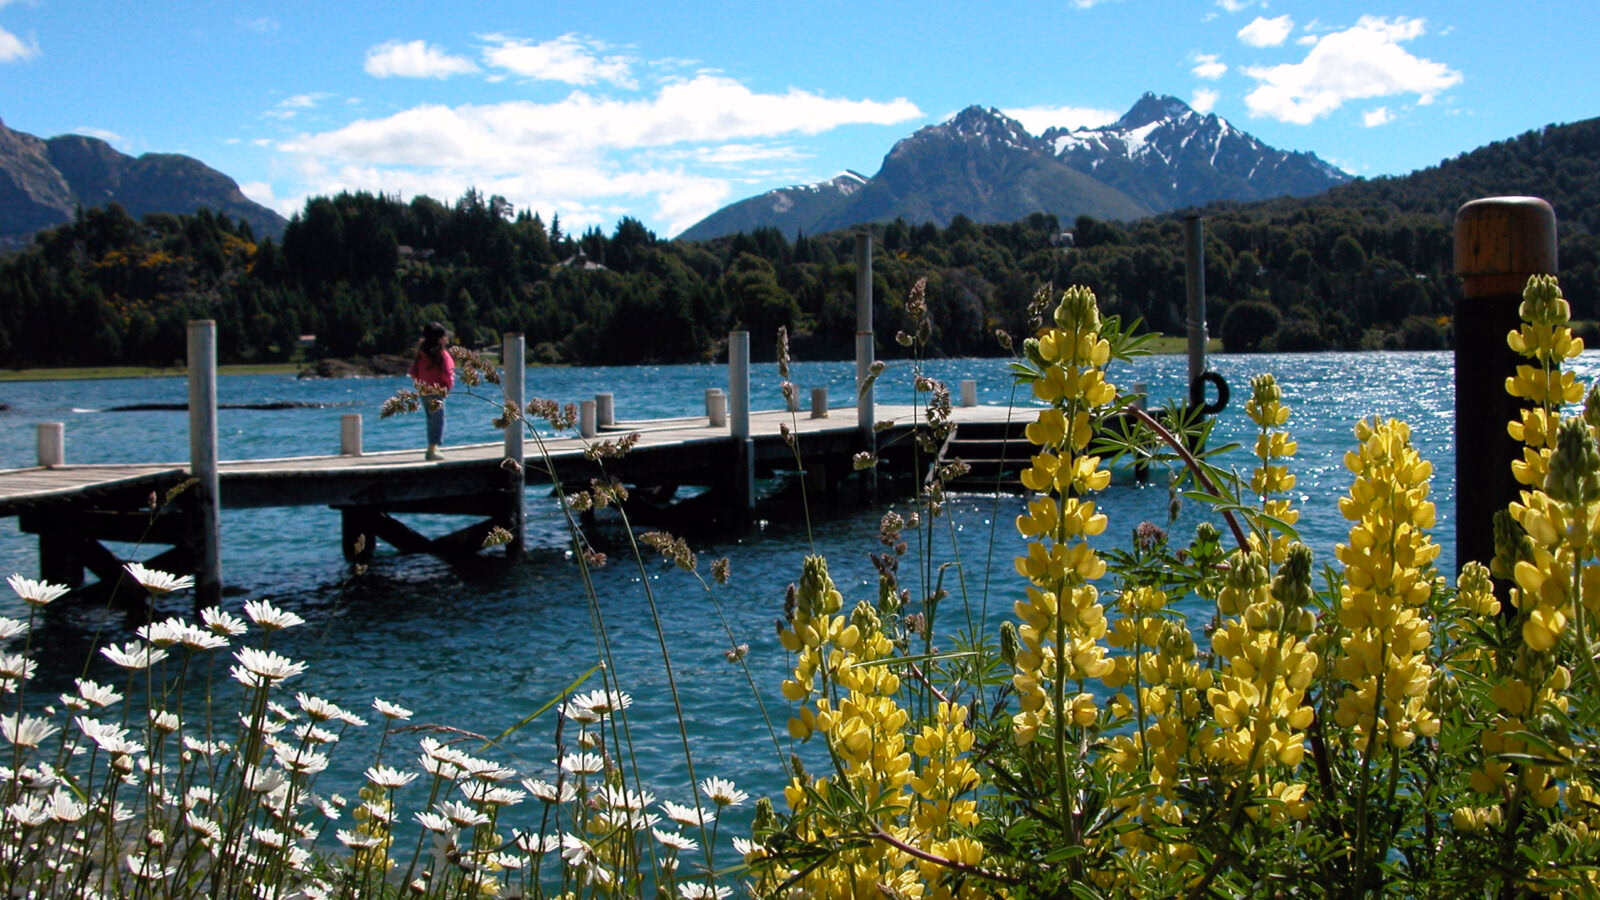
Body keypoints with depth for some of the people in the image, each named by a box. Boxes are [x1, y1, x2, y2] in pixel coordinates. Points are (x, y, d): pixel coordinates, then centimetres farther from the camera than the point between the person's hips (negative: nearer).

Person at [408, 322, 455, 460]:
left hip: (424, 391, 7)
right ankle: (433, 450, -11)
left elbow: (413, 372, 9)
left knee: (431, 420, 17)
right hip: (437, 391, -7)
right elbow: (447, 373, -16)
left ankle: (432, 448, 21)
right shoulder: (442, 354, -12)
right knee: (438, 420, -4)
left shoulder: (421, 354, 7)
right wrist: (448, 386, 0)